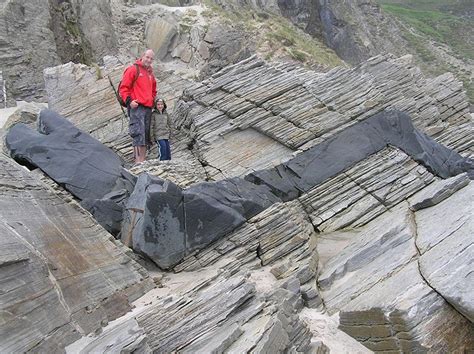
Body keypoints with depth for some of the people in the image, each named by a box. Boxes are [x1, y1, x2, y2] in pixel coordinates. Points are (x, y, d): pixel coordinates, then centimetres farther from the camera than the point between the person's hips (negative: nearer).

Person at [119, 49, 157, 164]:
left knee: (146, 134, 6)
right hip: (136, 107, -8)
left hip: (148, 108, 8)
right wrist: (129, 101, -15)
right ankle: (138, 161, -18)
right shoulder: (133, 69, 0)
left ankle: (142, 160, 11)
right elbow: (123, 87, -5)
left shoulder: (151, 74, 22)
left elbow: (153, 91, 35)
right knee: (138, 134, -15)